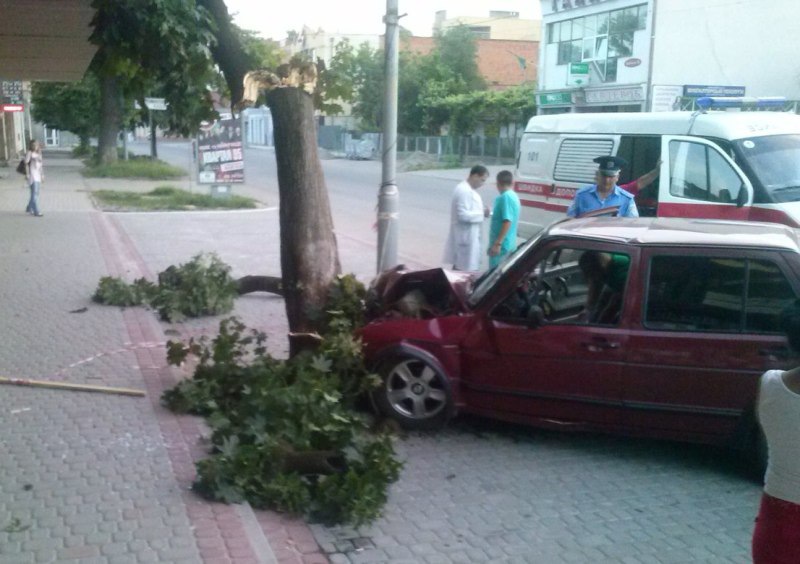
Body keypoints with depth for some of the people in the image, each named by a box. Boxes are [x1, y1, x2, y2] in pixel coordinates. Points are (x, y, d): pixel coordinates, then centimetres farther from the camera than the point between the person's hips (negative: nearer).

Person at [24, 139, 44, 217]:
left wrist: (42, 175, 15)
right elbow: (26, 164, -8)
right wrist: (27, 174, -15)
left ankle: (29, 208, 26)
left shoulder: (38, 153, 14)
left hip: (38, 176, 7)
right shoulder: (29, 153, -5)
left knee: (35, 193, 12)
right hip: (32, 176, -7)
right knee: (34, 194, -11)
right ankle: (36, 212, -12)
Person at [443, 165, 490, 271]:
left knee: (460, 266, 16)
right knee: (463, 269, -5)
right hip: (465, 236, -11)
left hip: (469, 235, 11)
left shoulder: (468, 189, 13)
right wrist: (482, 214, -15)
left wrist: (482, 211, 5)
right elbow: (463, 215, -25)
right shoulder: (464, 190, -20)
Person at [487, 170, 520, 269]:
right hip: (509, 244, 10)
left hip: (502, 244, -10)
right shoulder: (513, 196, 12)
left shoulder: (505, 197, -17)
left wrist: (497, 243, -24)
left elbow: (507, 222, -24)